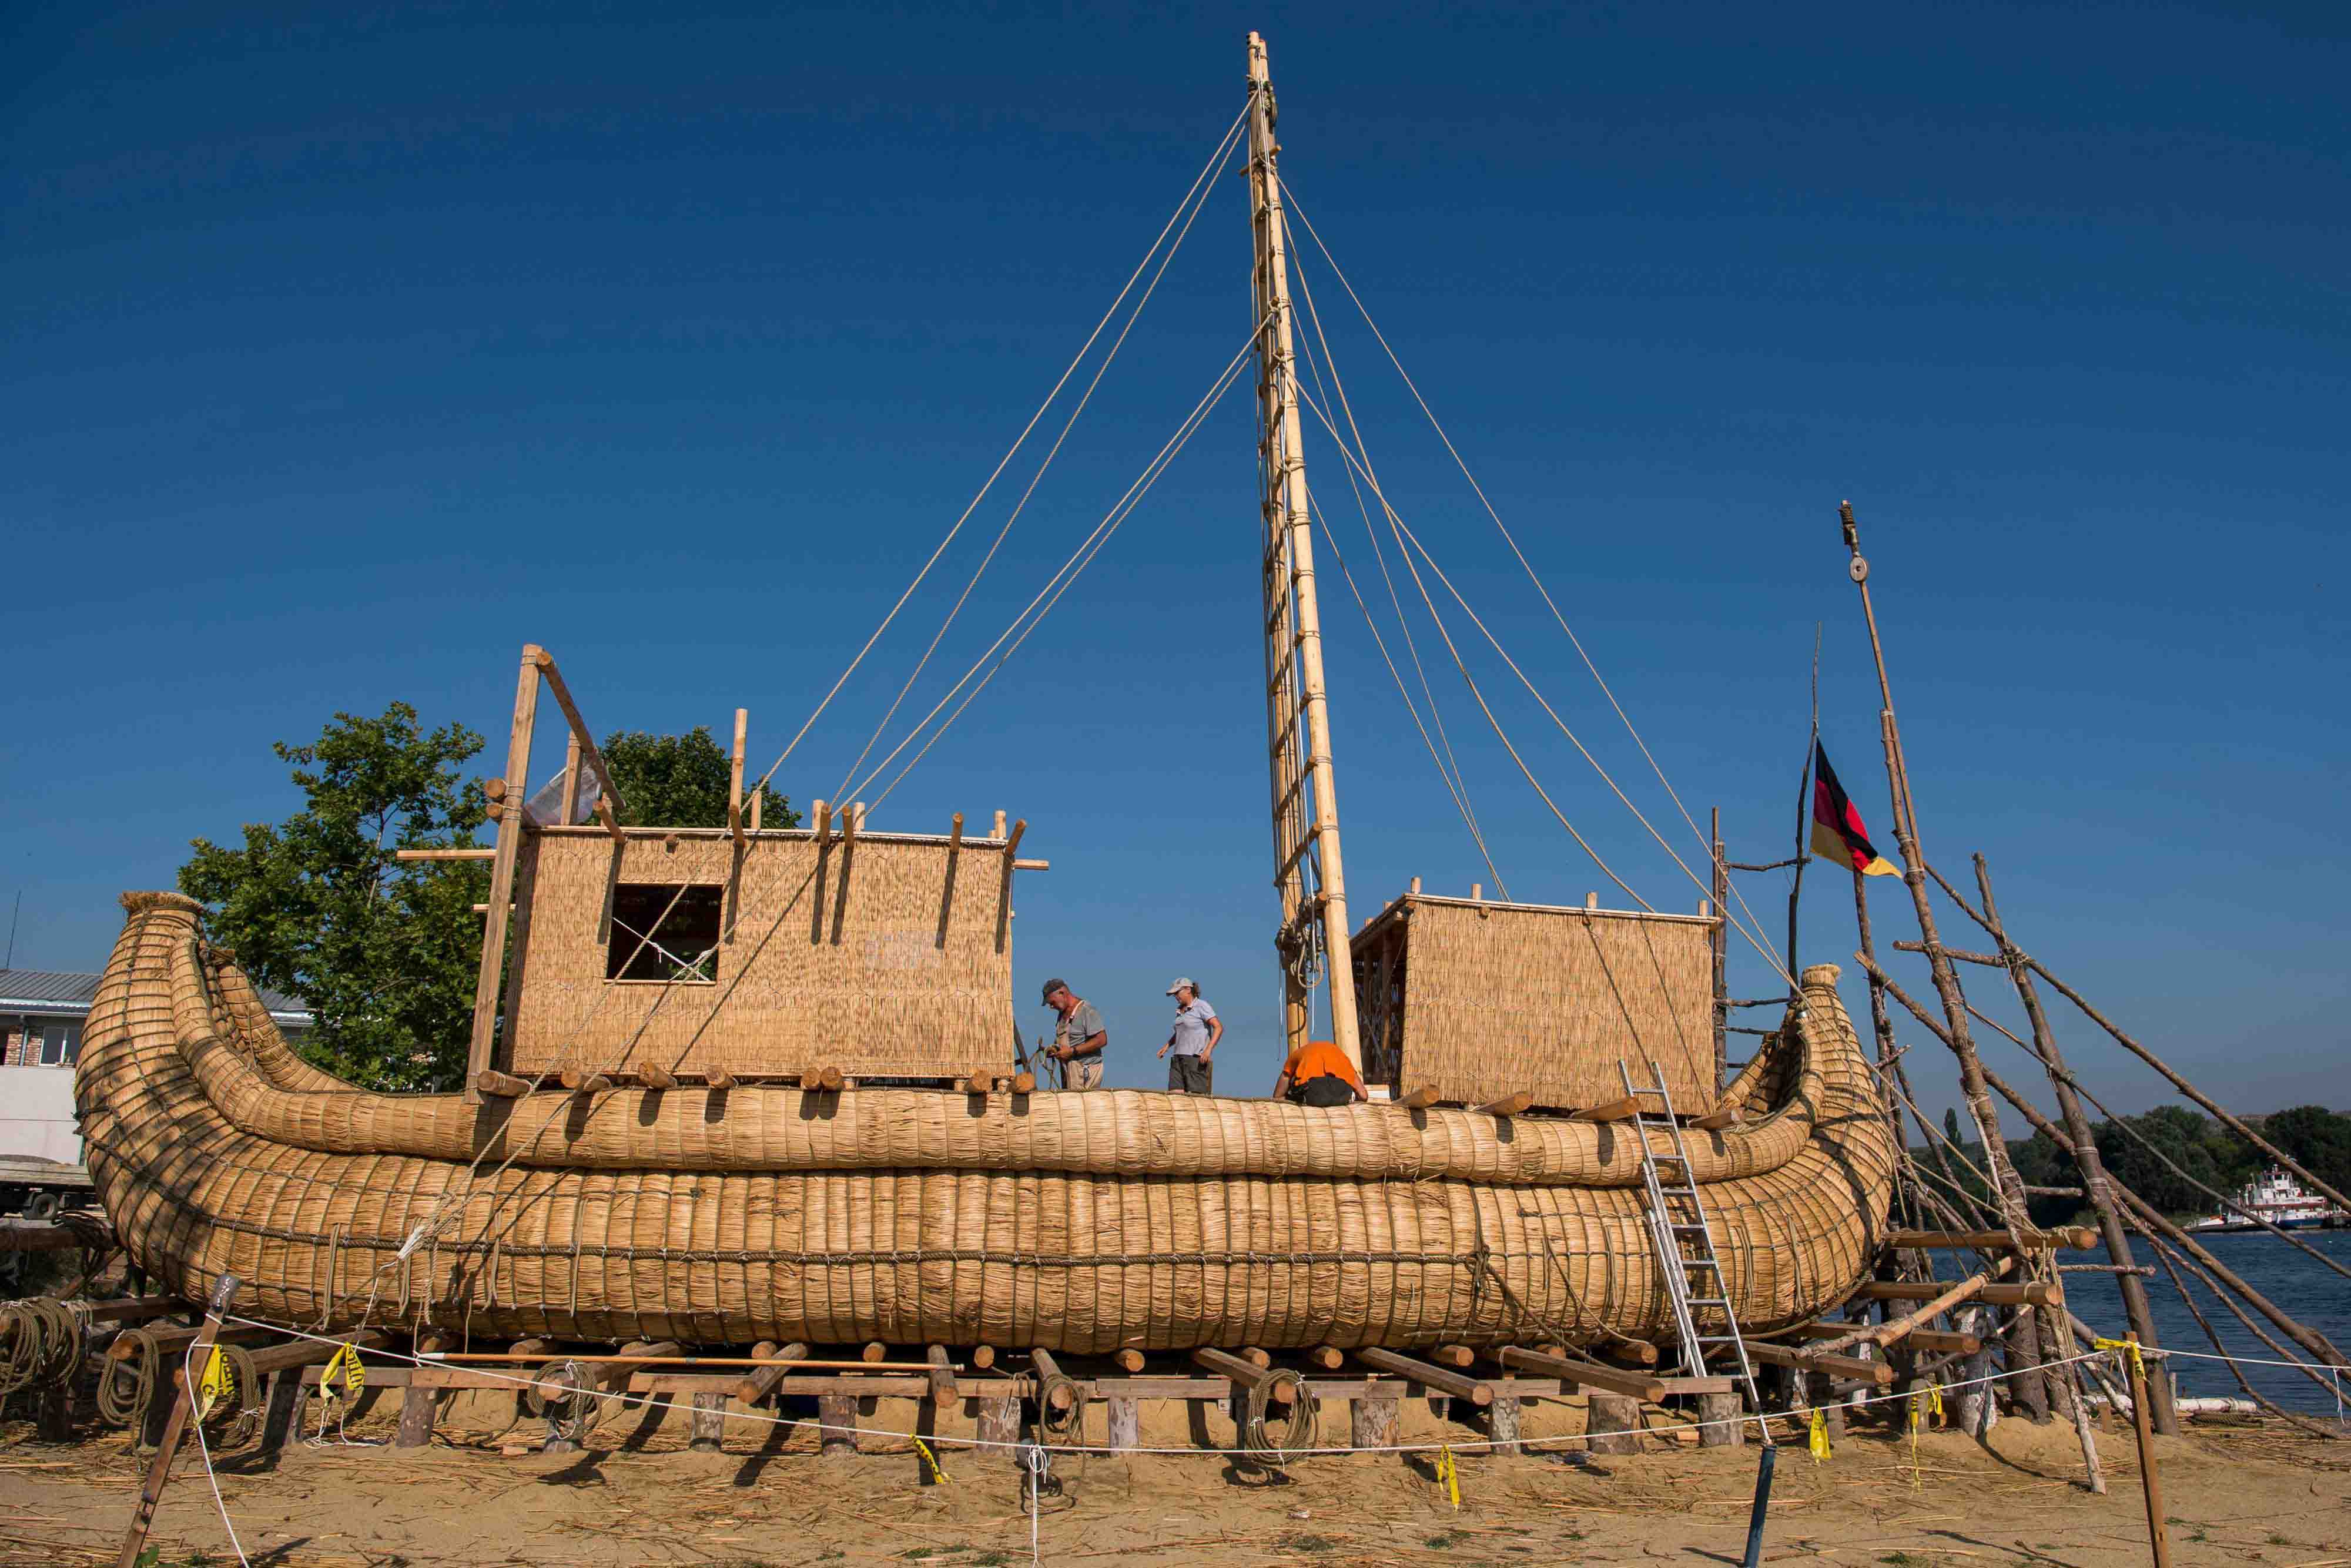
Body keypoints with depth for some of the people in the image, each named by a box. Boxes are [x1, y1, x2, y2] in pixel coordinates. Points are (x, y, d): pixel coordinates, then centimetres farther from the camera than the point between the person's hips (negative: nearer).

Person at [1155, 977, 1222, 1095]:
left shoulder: (1201, 1006, -7)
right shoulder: (1180, 1010, 17)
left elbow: (1219, 1027, -15)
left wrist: (1208, 1049, -25)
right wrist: (1167, 1046, 19)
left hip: (1197, 1058, -7)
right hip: (1179, 1058, 7)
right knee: (1174, 1094, -6)